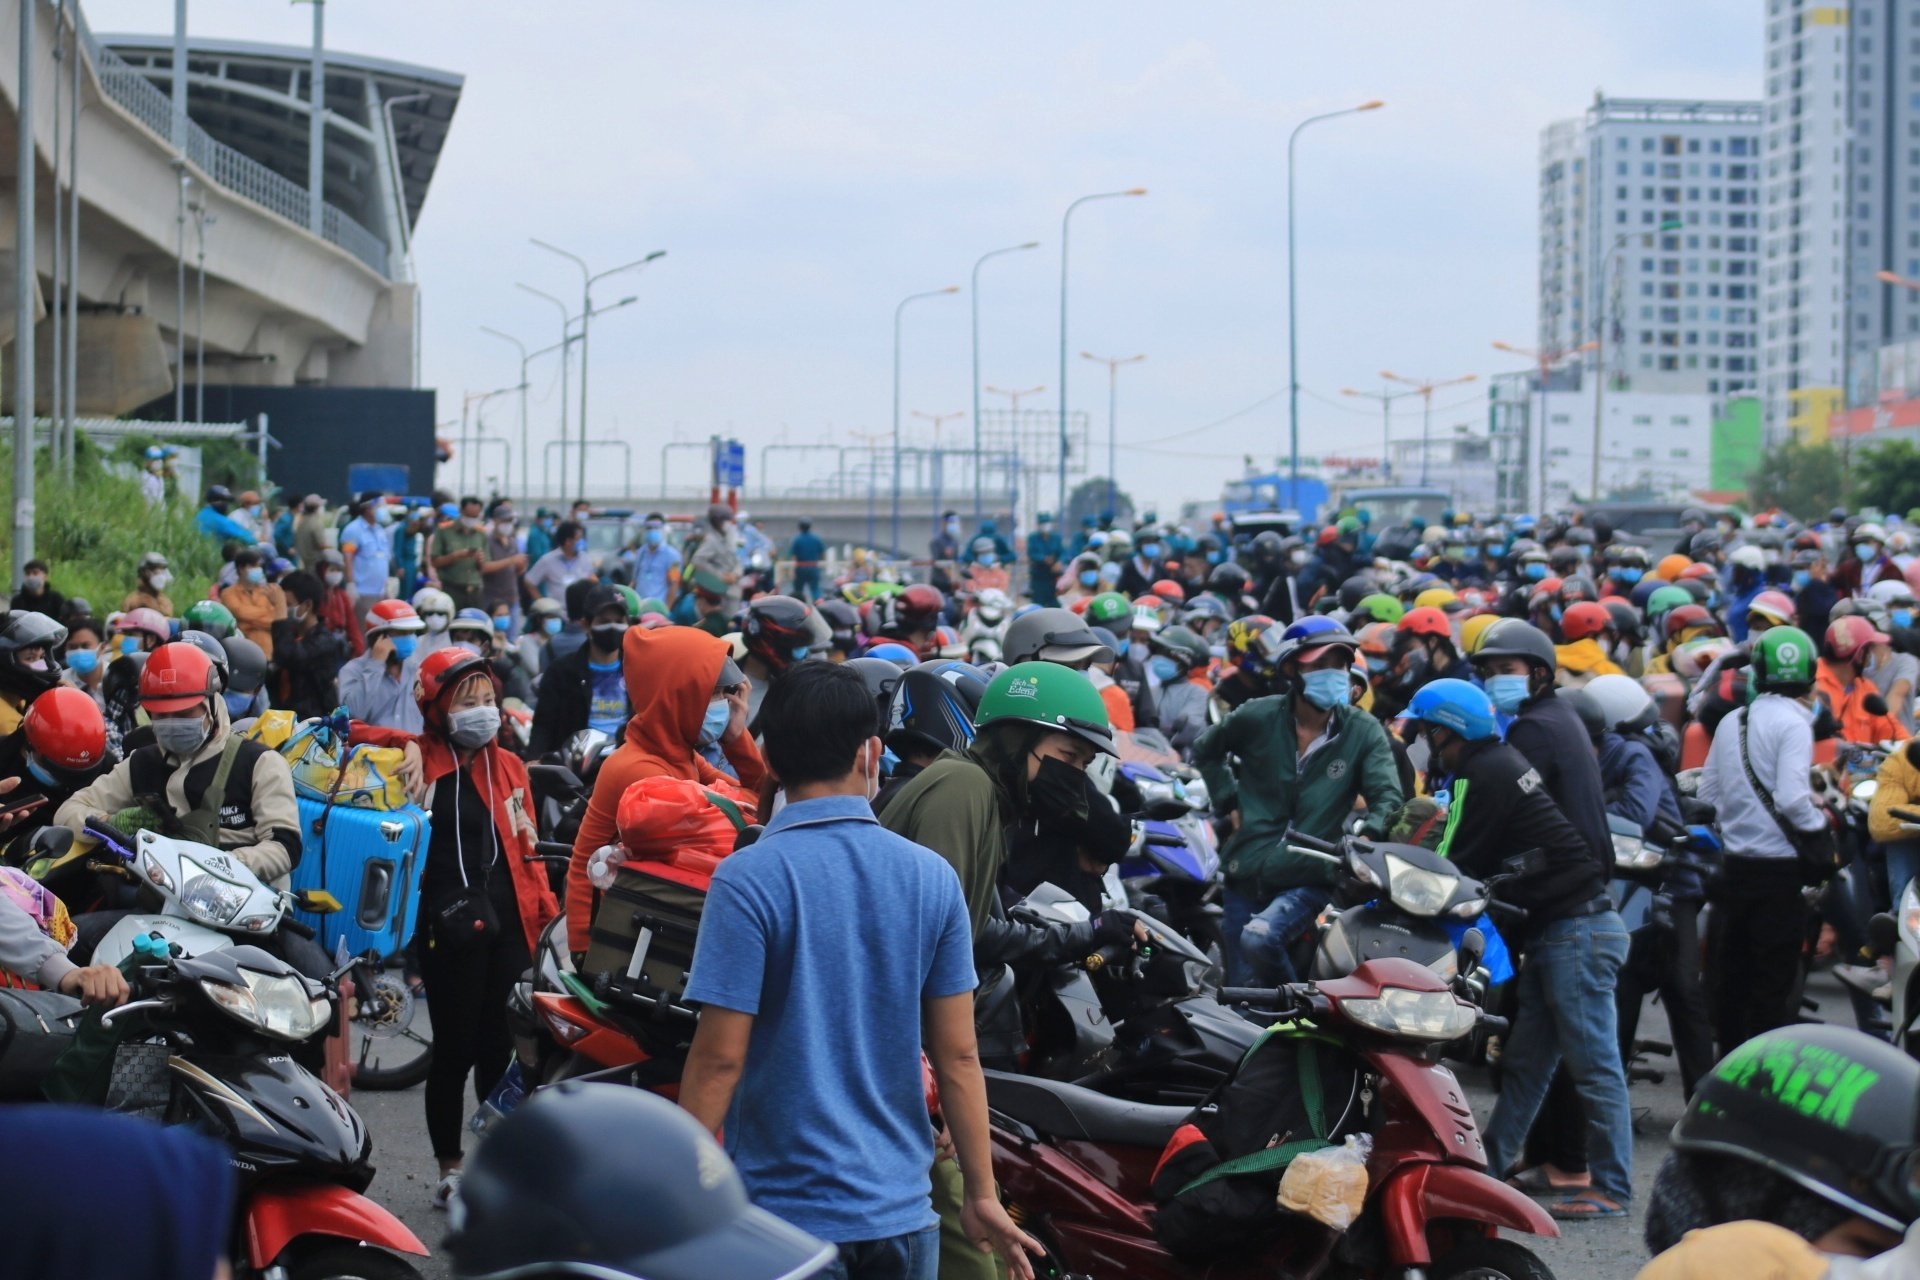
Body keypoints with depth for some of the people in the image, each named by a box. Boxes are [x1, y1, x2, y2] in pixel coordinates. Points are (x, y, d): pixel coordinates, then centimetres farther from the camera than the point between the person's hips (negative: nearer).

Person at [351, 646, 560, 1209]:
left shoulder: (508, 766, 13)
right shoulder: (422, 760, -2)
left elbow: (524, 847, 14)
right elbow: (353, 734, -5)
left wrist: (547, 911, 7)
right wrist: (407, 745, -16)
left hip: (509, 925, 4)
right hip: (450, 927, -4)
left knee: (500, 1050, 9)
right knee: (455, 1051, 1)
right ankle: (450, 1170, 13)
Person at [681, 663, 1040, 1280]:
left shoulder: (748, 880, -12)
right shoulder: (932, 876, 0)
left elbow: (720, 1056, -13)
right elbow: (958, 1055, 2)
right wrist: (982, 1194, 11)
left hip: (785, 1209, -3)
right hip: (901, 1209, 4)